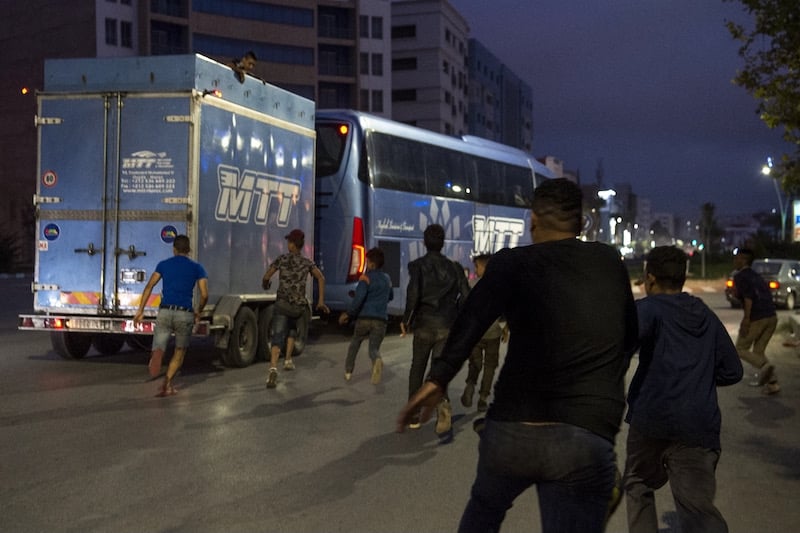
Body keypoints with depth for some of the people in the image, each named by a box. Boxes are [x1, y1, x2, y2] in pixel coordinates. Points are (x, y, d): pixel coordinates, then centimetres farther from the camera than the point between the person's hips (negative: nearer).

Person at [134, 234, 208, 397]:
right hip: (185, 315, 0)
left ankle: (156, 355, -38)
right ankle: (167, 383, 8)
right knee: (179, 352, 18)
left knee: (158, 347, -1)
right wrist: (198, 312, 18)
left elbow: (149, 287, 2)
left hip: (165, 312, 0)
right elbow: (204, 295, 0)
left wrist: (140, 310, 4)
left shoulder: (163, 264, 12)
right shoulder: (197, 268, 9)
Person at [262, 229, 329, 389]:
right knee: (291, 327, 33)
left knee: (277, 337, -7)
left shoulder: (282, 259, 2)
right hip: (299, 306, 2)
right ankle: (288, 360, 27)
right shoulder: (307, 262, 7)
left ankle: (273, 368, -29)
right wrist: (321, 301, -1)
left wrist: (265, 285, 23)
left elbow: (266, 276, 0)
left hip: (282, 303, -2)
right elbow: (321, 278, -3)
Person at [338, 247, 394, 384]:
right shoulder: (387, 279, 13)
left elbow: (359, 297, -18)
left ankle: (348, 371, 22)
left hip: (364, 318, -3)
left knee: (355, 342, 21)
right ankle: (377, 361, -34)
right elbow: (390, 296, 31)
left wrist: (348, 314, -10)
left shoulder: (366, 277, -5)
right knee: (374, 348, 1)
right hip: (381, 320, 3)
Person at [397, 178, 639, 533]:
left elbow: (473, 317, -17)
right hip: (587, 443, 0)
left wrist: (438, 377, -26)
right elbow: (630, 337, 24)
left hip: (511, 431, 0)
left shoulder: (513, 263, 3)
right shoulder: (610, 262, 12)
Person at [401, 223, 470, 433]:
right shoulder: (454, 267, 4)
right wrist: (456, 319, 11)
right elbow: (466, 296, -3)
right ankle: (443, 402, -24)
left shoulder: (418, 265, -4)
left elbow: (413, 294, -18)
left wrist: (406, 320, -6)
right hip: (446, 327, 1)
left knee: (417, 368, 16)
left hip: (423, 326, -1)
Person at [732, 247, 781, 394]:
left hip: (756, 318, -7)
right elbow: (767, 296, 22)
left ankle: (764, 365, -17)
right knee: (758, 351, 17)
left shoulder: (740, 276, -3)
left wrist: (746, 319, -20)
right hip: (772, 316, 8)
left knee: (741, 349, 7)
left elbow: (748, 296, -17)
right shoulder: (757, 276, 22)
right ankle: (772, 382, 5)